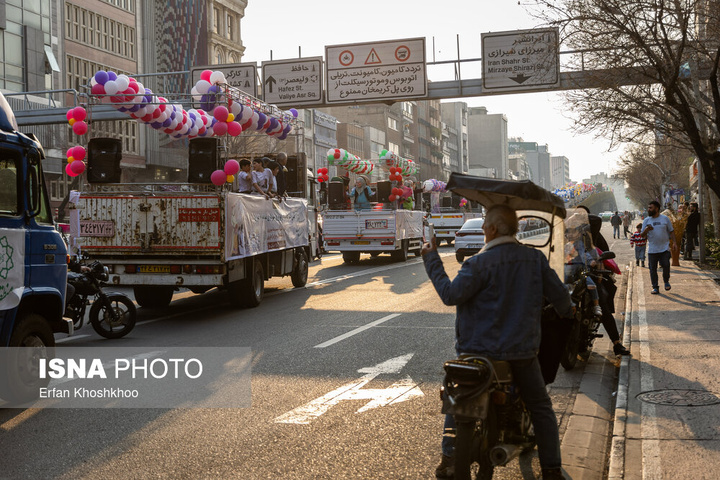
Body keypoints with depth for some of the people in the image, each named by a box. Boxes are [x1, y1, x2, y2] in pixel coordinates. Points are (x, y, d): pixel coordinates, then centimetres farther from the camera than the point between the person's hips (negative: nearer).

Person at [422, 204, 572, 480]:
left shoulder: (479, 264, -16)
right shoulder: (535, 258, -1)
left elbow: (451, 295, -17)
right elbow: (558, 294, 5)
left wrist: (431, 260, -8)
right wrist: (566, 312, 27)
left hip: (480, 349, -2)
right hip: (523, 351, 3)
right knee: (541, 408, 19)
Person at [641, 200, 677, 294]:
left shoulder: (665, 219, 5)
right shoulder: (646, 221, 6)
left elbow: (671, 232, 11)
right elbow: (642, 235, 5)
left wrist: (673, 242, -1)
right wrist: (646, 230, -16)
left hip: (665, 249, -1)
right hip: (652, 250, 1)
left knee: (666, 265, -8)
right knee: (653, 269, 1)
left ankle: (666, 281, 20)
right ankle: (655, 287, 11)